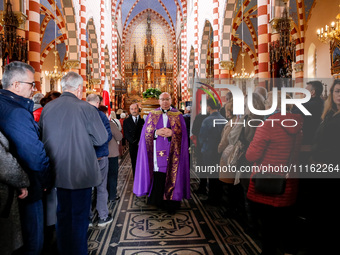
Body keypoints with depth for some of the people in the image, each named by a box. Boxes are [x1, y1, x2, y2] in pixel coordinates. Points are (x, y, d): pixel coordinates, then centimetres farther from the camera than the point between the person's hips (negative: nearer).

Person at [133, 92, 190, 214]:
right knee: (158, 179, -1)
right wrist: (157, 133, -13)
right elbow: (146, 134, 5)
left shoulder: (178, 115, 8)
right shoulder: (152, 115, 11)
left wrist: (171, 133, -17)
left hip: (172, 154, 0)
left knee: (172, 176, -1)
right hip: (157, 152, 1)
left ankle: (171, 204, 11)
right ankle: (158, 201, 15)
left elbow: (182, 134, 0)